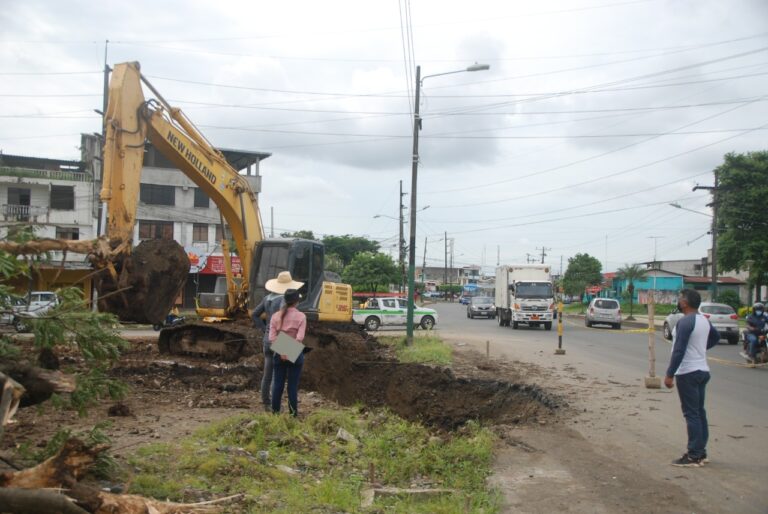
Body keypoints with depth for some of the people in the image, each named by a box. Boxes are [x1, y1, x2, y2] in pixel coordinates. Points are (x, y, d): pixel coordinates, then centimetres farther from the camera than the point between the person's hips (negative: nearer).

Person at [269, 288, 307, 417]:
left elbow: (272, 337, -7)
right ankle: (293, 413, 7)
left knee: (278, 384, 9)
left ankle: (275, 411, 13)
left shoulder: (276, 316, 2)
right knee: (293, 385, 4)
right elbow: (299, 338, -16)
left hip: (279, 354, 2)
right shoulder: (301, 316, -6)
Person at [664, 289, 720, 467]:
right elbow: (716, 337, 31)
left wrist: (669, 374, -19)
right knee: (699, 412, 13)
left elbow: (679, 351, -22)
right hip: (702, 370, 9)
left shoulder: (685, 322, -18)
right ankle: (701, 452, 20)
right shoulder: (704, 320, 10)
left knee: (691, 414, -6)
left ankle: (694, 456, -4)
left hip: (688, 373, -9)